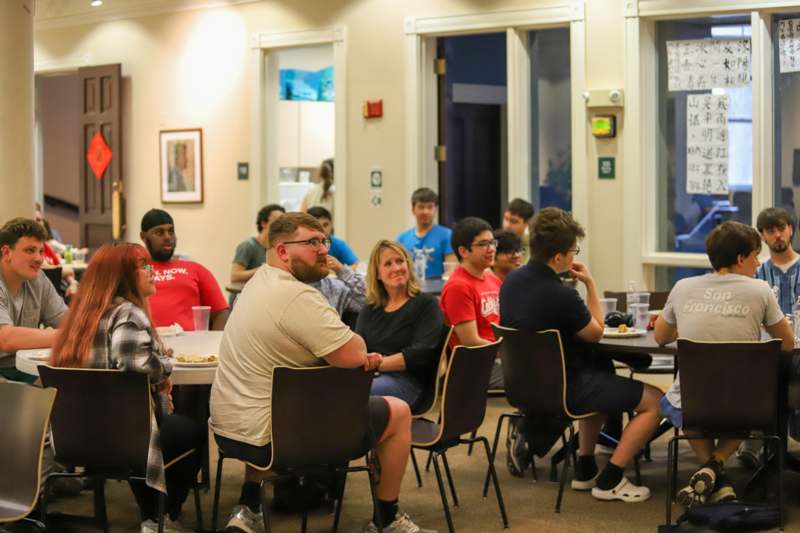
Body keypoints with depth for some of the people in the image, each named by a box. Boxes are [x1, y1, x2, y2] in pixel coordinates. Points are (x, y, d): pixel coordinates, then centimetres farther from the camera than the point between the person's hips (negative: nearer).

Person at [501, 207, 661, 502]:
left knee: (602, 369, 37)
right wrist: (590, 284, -3)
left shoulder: (512, 281, -2)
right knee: (654, 401, 0)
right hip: (563, 391, -9)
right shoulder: (560, 296, -28)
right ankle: (610, 480, 2)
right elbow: (596, 333, -9)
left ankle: (585, 469, 34)